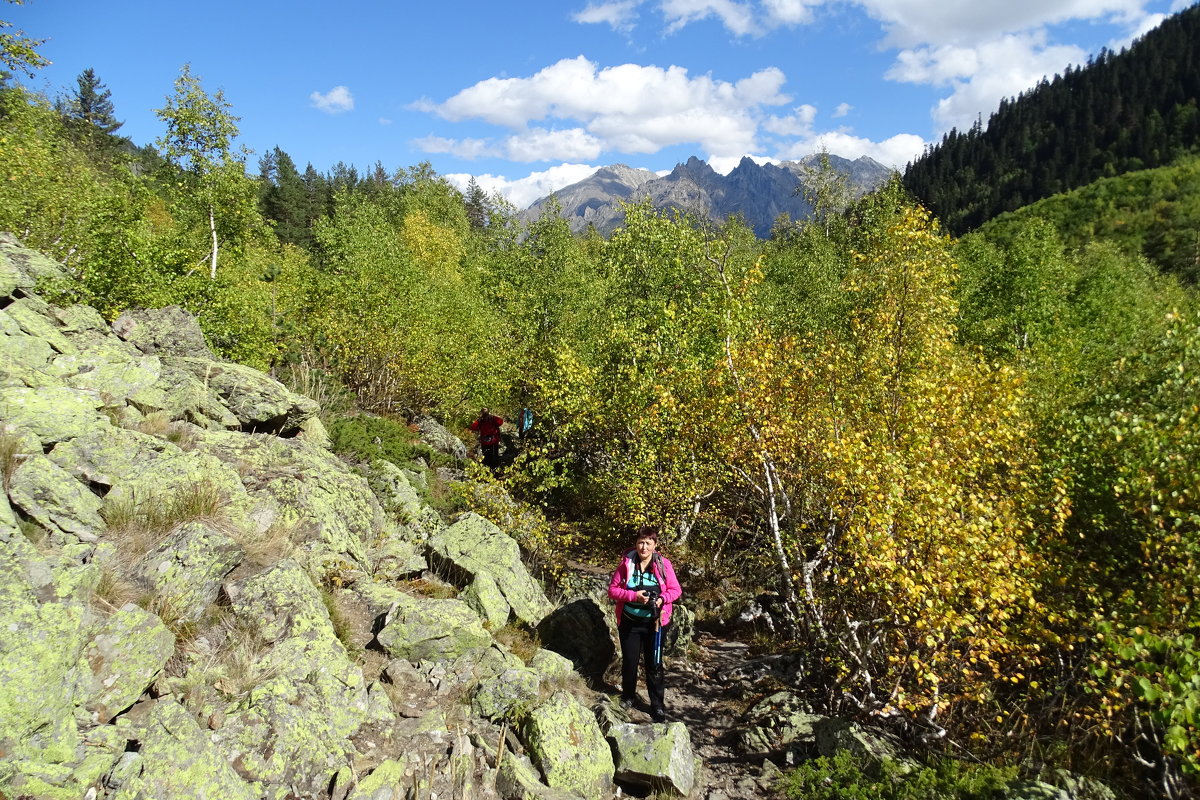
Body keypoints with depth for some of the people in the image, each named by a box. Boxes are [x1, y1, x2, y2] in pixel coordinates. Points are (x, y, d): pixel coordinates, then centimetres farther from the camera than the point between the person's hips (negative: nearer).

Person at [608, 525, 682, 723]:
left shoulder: (663, 564, -7)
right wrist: (634, 596, -20)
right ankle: (628, 695, 38)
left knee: (654, 664, 5)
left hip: (655, 622, -1)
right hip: (629, 622, 1)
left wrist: (662, 599, -21)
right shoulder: (626, 563, -7)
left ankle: (657, 706, 18)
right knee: (629, 661, 13)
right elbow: (613, 589, -5)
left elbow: (676, 590, -1)